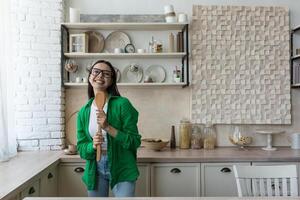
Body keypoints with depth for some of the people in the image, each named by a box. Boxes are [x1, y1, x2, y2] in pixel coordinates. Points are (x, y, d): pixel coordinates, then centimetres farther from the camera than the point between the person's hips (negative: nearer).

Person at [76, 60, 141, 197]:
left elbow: (135, 141, -13)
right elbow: (81, 148, 5)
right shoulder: (83, 112, 2)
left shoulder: (122, 104, -11)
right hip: (95, 171, 4)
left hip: (122, 170, -3)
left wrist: (108, 127, -23)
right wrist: (92, 146, -17)